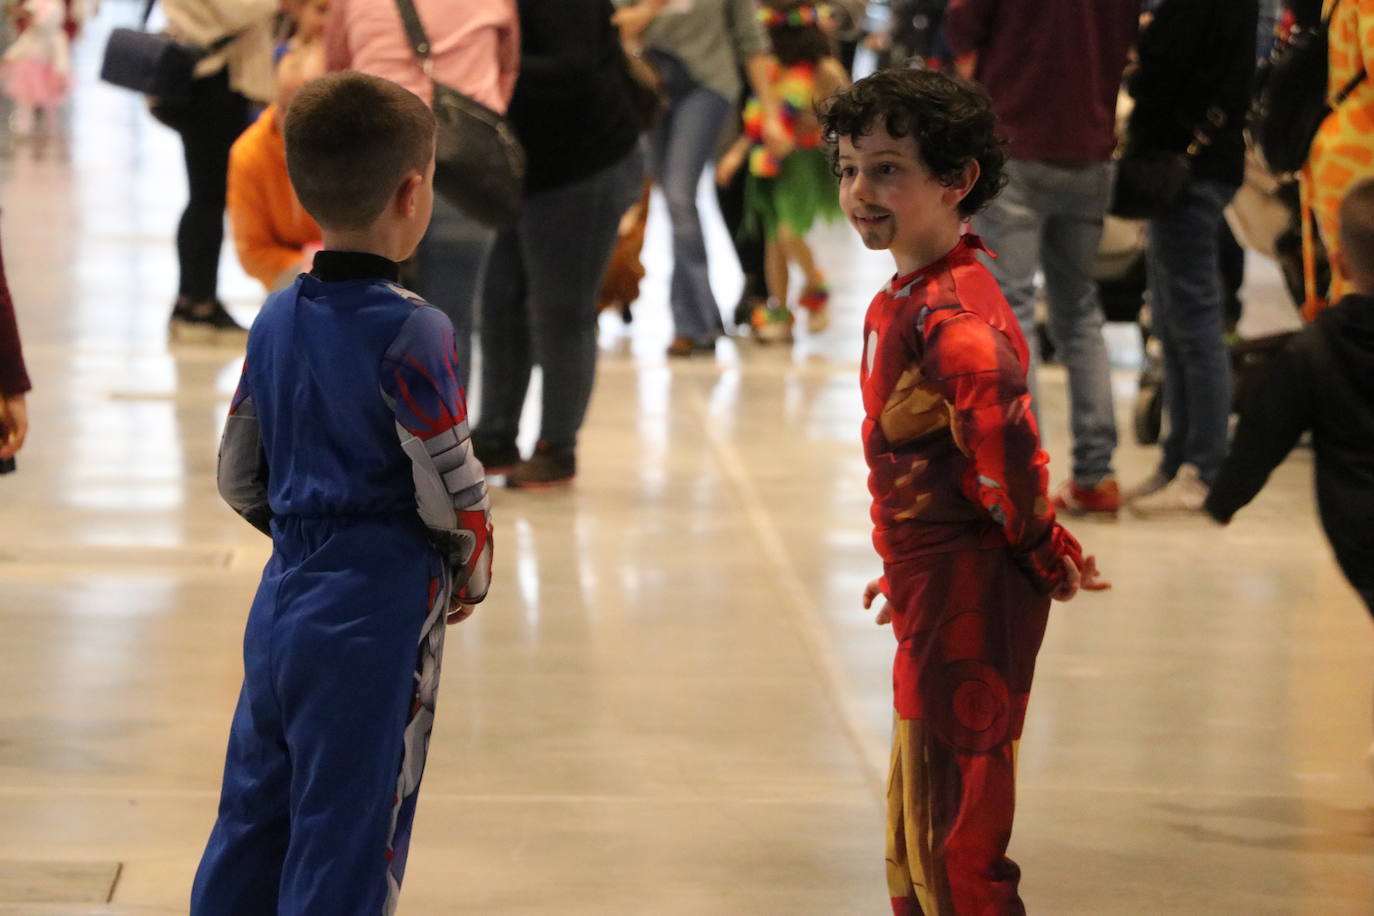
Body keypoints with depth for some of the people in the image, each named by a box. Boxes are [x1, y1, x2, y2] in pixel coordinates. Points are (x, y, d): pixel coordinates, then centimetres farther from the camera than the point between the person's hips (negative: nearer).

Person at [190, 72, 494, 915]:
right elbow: (454, 498, -14)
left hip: (282, 609, 7)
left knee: (249, 833, 15)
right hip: (373, 624, -7)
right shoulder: (411, 335, -17)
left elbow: (240, 481, 12)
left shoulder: (275, 320, 5)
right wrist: (471, 579, 5)